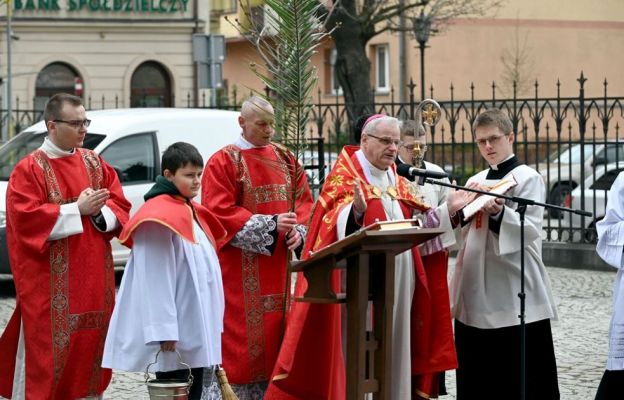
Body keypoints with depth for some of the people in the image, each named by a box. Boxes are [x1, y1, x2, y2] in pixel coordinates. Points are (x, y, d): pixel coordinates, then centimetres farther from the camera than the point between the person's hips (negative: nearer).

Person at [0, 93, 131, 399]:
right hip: (50, 283, -6)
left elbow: (119, 205, 10)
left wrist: (100, 211, -12)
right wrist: (77, 209, -17)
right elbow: (27, 219, -16)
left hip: (93, 276, 6)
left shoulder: (94, 163, 11)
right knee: (48, 348, -6)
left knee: (90, 341, 8)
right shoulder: (30, 169, -7)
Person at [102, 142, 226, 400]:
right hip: (173, 329, -9)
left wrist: (210, 323, 18)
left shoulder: (192, 212, 16)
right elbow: (156, 278, -19)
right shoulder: (159, 216, -14)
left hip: (196, 324, 9)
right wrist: (164, 329, -24)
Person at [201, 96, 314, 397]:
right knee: (244, 333, -8)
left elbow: (303, 199, 15)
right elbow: (219, 213, -13)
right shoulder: (224, 162, -5)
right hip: (240, 267, -6)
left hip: (277, 267, 6)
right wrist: (269, 225, -18)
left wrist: (298, 231, -5)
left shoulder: (284, 158, 13)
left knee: (274, 328, 7)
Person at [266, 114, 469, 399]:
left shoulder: (396, 181, 17)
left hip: (399, 285, 7)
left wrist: (447, 210, 8)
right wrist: (356, 211, -38)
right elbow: (335, 224, -18)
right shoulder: (345, 175, -4)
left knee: (394, 351, 7)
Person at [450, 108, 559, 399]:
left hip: (514, 292, -6)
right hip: (476, 293, 7)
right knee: (477, 377, 9)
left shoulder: (528, 178, -3)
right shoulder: (475, 182, 16)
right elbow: (463, 233, 15)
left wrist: (498, 213, -30)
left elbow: (530, 230, -14)